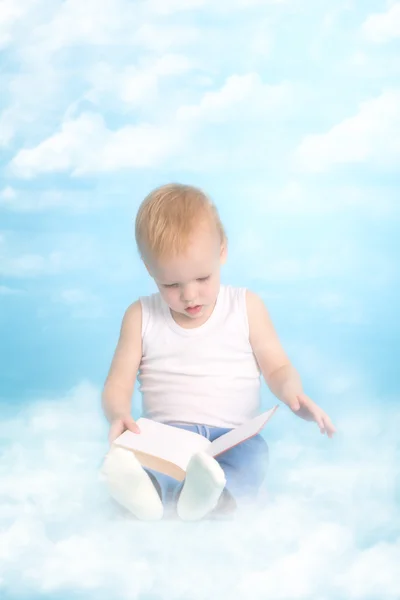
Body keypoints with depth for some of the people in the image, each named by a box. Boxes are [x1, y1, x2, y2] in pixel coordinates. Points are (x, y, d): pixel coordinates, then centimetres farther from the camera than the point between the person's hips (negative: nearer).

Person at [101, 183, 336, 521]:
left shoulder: (247, 307, 7)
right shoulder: (142, 316, 8)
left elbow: (278, 368, 9)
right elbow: (118, 383, 5)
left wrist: (291, 390, -17)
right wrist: (119, 415, -19)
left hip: (233, 434, 0)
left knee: (253, 456, -35)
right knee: (126, 452, -33)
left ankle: (203, 495, -61)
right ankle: (143, 488, -63)